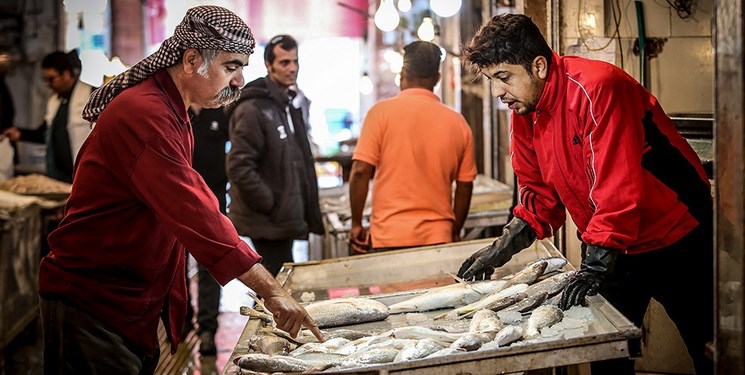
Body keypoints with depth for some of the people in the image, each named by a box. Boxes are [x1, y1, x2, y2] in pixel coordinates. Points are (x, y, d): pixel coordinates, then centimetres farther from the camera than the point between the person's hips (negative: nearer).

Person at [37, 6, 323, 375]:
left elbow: (192, 203, 15)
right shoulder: (143, 115, -22)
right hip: (92, 305, -10)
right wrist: (271, 291, -30)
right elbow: (196, 216, -30)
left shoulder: (170, 111, 13)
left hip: (135, 308, 10)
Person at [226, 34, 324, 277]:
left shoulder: (290, 104, 17)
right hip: (267, 222, -9)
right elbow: (239, 167, -20)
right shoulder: (252, 109, -14)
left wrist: (307, 210, 16)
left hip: (285, 218, 9)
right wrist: (270, 205, -17)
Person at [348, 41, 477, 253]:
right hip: (438, 239, 2)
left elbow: (360, 172, -7)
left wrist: (356, 224, 3)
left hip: (389, 238, -2)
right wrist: (455, 232, 22)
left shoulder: (381, 112, -3)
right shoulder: (458, 122, 6)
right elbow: (465, 186, 10)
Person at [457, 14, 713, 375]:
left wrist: (596, 264, -32)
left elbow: (620, 187, -31)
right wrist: (501, 249, -3)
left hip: (677, 240, -7)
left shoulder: (597, 88, -26)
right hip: (610, 248, 7)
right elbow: (539, 195, 8)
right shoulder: (524, 111, 0)